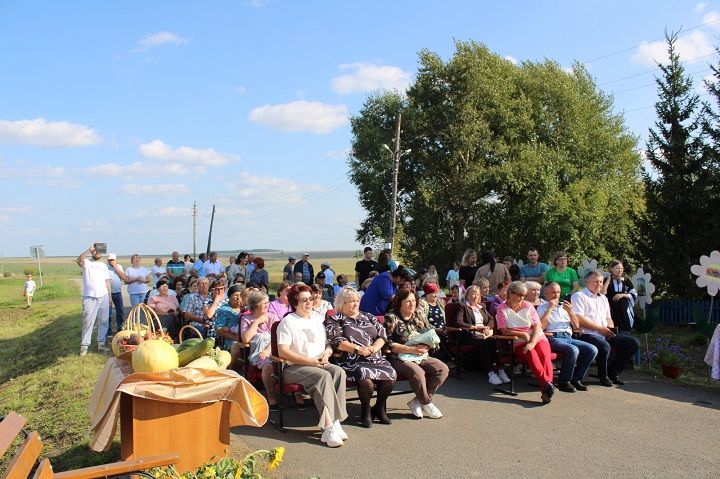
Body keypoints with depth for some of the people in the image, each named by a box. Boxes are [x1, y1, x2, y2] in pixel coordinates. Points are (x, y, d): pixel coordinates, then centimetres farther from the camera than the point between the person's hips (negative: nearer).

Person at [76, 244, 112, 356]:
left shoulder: (104, 265, 16)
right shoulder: (86, 263, 2)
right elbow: (79, 260, -23)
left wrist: (110, 296, 11)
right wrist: (89, 250, -32)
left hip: (103, 296, 5)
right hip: (90, 297, -5)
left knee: (104, 321, 8)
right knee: (88, 322, -4)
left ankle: (101, 343, 16)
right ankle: (84, 345, 2)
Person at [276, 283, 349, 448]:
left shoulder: (318, 318, 18)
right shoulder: (288, 322, -1)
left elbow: (329, 343, 21)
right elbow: (283, 351, -12)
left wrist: (326, 353, -3)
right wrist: (310, 361, -16)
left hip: (320, 364, 5)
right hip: (295, 367, -5)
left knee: (339, 372, -26)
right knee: (323, 376, -33)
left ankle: (335, 422, -29)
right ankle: (329, 427, -34)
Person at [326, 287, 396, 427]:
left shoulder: (368, 317, 22)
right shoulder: (335, 320, 8)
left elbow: (382, 335, 14)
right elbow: (336, 342, -7)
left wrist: (374, 348, -7)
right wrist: (358, 349, -15)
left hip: (376, 359, 5)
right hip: (352, 361, -4)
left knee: (391, 375, -23)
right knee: (366, 377, -35)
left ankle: (379, 408, 2)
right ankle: (366, 410, -6)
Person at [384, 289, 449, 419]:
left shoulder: (418, 318, 15)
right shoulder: (391, 318, -3)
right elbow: (388, 343, -12)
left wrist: (425, 347, -7)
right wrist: (412, 349, -18)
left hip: (421, 357, 7)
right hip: (398, 358, -6)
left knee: (443, 369, -15)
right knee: (418, 372, -34)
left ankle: (417, 401, -9)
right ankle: (427, 403, -7)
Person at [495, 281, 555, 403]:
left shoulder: (528, 306, 11)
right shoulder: (502, 309, 3)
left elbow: (537, 326, 2)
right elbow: (504, 330, -6)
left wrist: (532, 342, -15)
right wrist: (523, 334, -14)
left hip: (538, 338, 2)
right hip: (519, 343, -2)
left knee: (545, 355, -28)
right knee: (532, 356, -33)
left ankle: (545, 389, -41)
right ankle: (547, 384, -45)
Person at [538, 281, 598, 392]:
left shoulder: (564, 307, 25)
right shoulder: (542, 307, 9)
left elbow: (576, 326, 19)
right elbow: (540, 327, -9)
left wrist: (570, 312, 3)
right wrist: (549, 309, -7)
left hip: (568, 337, 6)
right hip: (553, 338, -6)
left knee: (592, 350, -17)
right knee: (573, 350, -34)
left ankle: (576, 379, -4)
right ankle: (563, 382, -17)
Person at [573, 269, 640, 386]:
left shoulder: (603, 298, 26)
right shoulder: (579, 296, -1)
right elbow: (579, 319, -13)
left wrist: (611, 328, 5)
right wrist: (601, 328, -12)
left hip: (605, 334, 8)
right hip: (587, 334, -8)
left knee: (634, 343, -5)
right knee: (604, 346, -36)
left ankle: (613, 372, 7)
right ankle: (603, 376, -8)